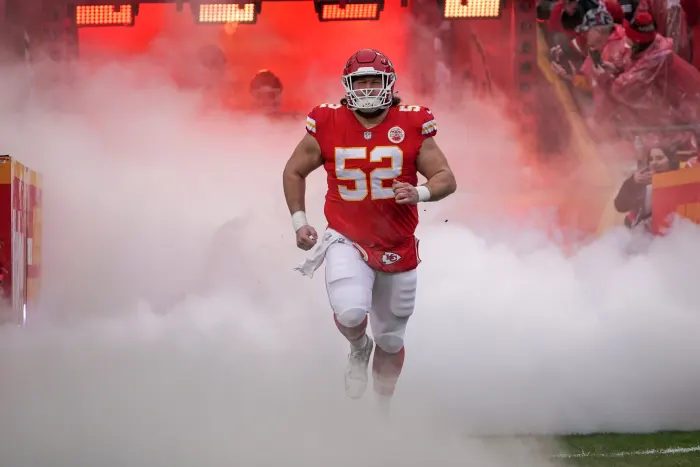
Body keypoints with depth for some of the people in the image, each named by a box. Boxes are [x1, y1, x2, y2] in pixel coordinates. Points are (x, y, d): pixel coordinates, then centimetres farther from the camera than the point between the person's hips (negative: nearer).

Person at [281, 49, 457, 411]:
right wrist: (299, 221, 3)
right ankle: (359, 349, 9)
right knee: (350, 313, -28)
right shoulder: (327, 125, -6)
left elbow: (446, 179, -5)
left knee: (391, 341, 14)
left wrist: (419, 193, -25)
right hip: (347, 241, -1)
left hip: (398, 249, 2)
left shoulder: (412, 126, -7)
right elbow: (294, 172, 10)